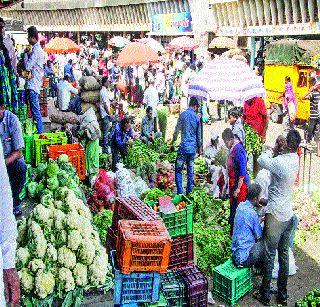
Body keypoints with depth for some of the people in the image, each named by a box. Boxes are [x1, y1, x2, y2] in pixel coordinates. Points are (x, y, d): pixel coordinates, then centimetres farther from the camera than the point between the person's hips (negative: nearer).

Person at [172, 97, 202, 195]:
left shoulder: (183, 114, -5)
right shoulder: (197, 117, 4)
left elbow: (177, 130, 1)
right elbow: (199, 135, 11)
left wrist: (173, 140, 17)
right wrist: (199, 148, 22)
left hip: (184, 146, -4)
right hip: (193, 147, 4)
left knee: (178, 170, 0)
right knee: (190, 170, 14)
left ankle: (180, 192, -8)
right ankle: (189, 192, 19)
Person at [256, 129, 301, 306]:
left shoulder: (280, 162, -24)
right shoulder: (295, 159, -1)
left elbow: (261, 160, -11)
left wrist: (274, 149, 3)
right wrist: (278, 151, -1)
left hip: (275, 216, -7)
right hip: (289, 215, 7)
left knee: (269, 256, 5)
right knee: (284, 254, 16)